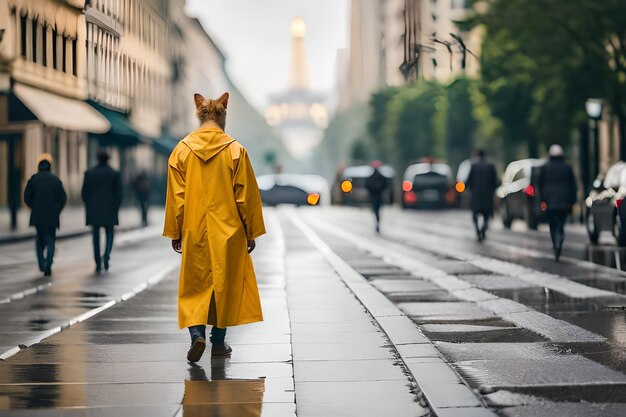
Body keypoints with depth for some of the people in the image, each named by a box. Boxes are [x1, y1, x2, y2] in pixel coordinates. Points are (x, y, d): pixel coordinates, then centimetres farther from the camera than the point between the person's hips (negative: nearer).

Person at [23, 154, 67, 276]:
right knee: (50, 240, 5)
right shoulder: (56, 180, -1)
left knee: (39, 239, 18)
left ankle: (42, 264, 7)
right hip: (52, 216, -1)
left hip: (37, 215, 1)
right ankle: (48, 267, -8)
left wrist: (34, 207, 13)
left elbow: (27, 197, -3)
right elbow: (63, 198, -2)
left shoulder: (33, 179, -2)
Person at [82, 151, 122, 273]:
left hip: (93, 211, 1)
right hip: (109, 211, -1)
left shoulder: (89, 173, 0)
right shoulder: (115, 174, -2)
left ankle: (98, 263, 5)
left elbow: (84, 193, 0)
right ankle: (106, 255, -14)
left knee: (96, 236, 8)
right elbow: (118, 194, -3)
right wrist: (116, 208, 8)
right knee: (109, 233, 11)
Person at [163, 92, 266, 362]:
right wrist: (251, 233, 5)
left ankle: (197, 333, -9)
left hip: (194, 232, 1)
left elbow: (175, 196, 0)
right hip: (228, 232, -1)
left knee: (194, 284, 10)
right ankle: (218, 342, 15)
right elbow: (247, 196, -4)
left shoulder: (181, 150, -2)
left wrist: (174, 233, 8)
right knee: (225, 283, 10)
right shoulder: (235, 150, -6)